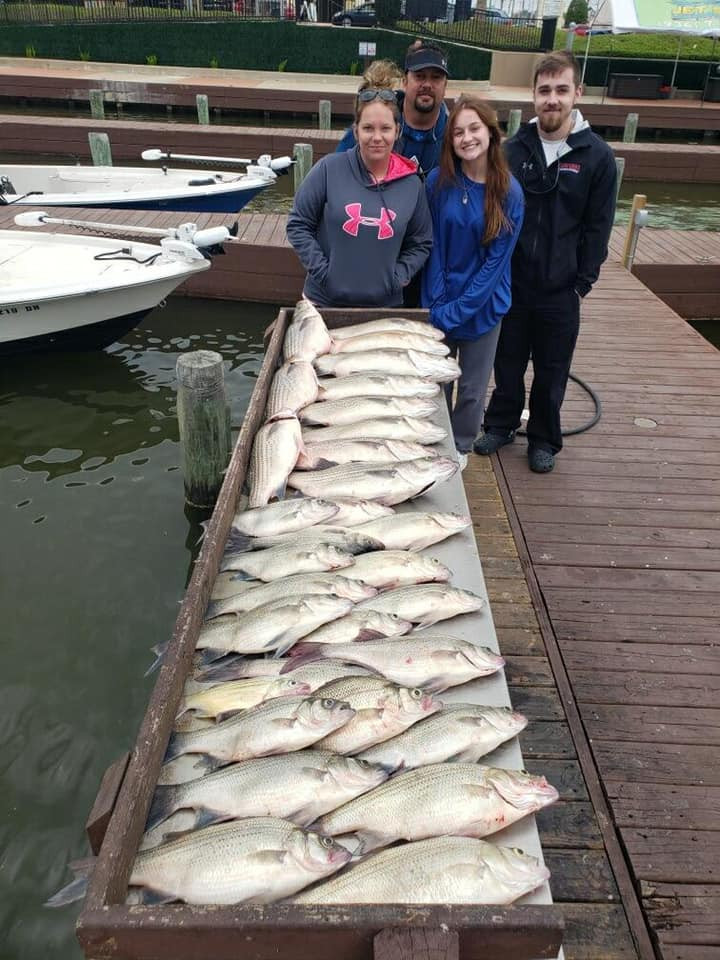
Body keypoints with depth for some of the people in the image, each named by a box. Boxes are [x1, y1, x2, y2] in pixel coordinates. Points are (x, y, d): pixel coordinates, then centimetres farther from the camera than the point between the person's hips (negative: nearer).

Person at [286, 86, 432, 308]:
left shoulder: (412, 184, 0)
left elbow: (421, 244, 9)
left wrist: (398, 276, -5)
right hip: (324, 301, -1)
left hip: (384, 305, 2)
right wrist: (322, 269, -11)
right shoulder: (329, 169, -7)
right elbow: (298, 224, -3)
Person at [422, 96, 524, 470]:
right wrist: (437, 304, -13)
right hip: (439, 305, 1)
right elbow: (432, 246, -5)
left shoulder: (509, 193, -11)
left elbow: (496, 260, -12)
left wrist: (456, 311, -15)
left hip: (482, 307, -1)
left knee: (472, 388, 12)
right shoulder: (439, 182, -8)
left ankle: (461, 447, 35)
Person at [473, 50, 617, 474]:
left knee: (552, 370, 9)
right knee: (508, 362, 14)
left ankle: (544, 439, 26)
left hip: (560, 290, -2)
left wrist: (582, 283, -5)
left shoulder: (597, 156, -4)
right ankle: (501, 424, 33)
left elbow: (598, 228, -2)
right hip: (510, 281, 2)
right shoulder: (515, 148, 1)